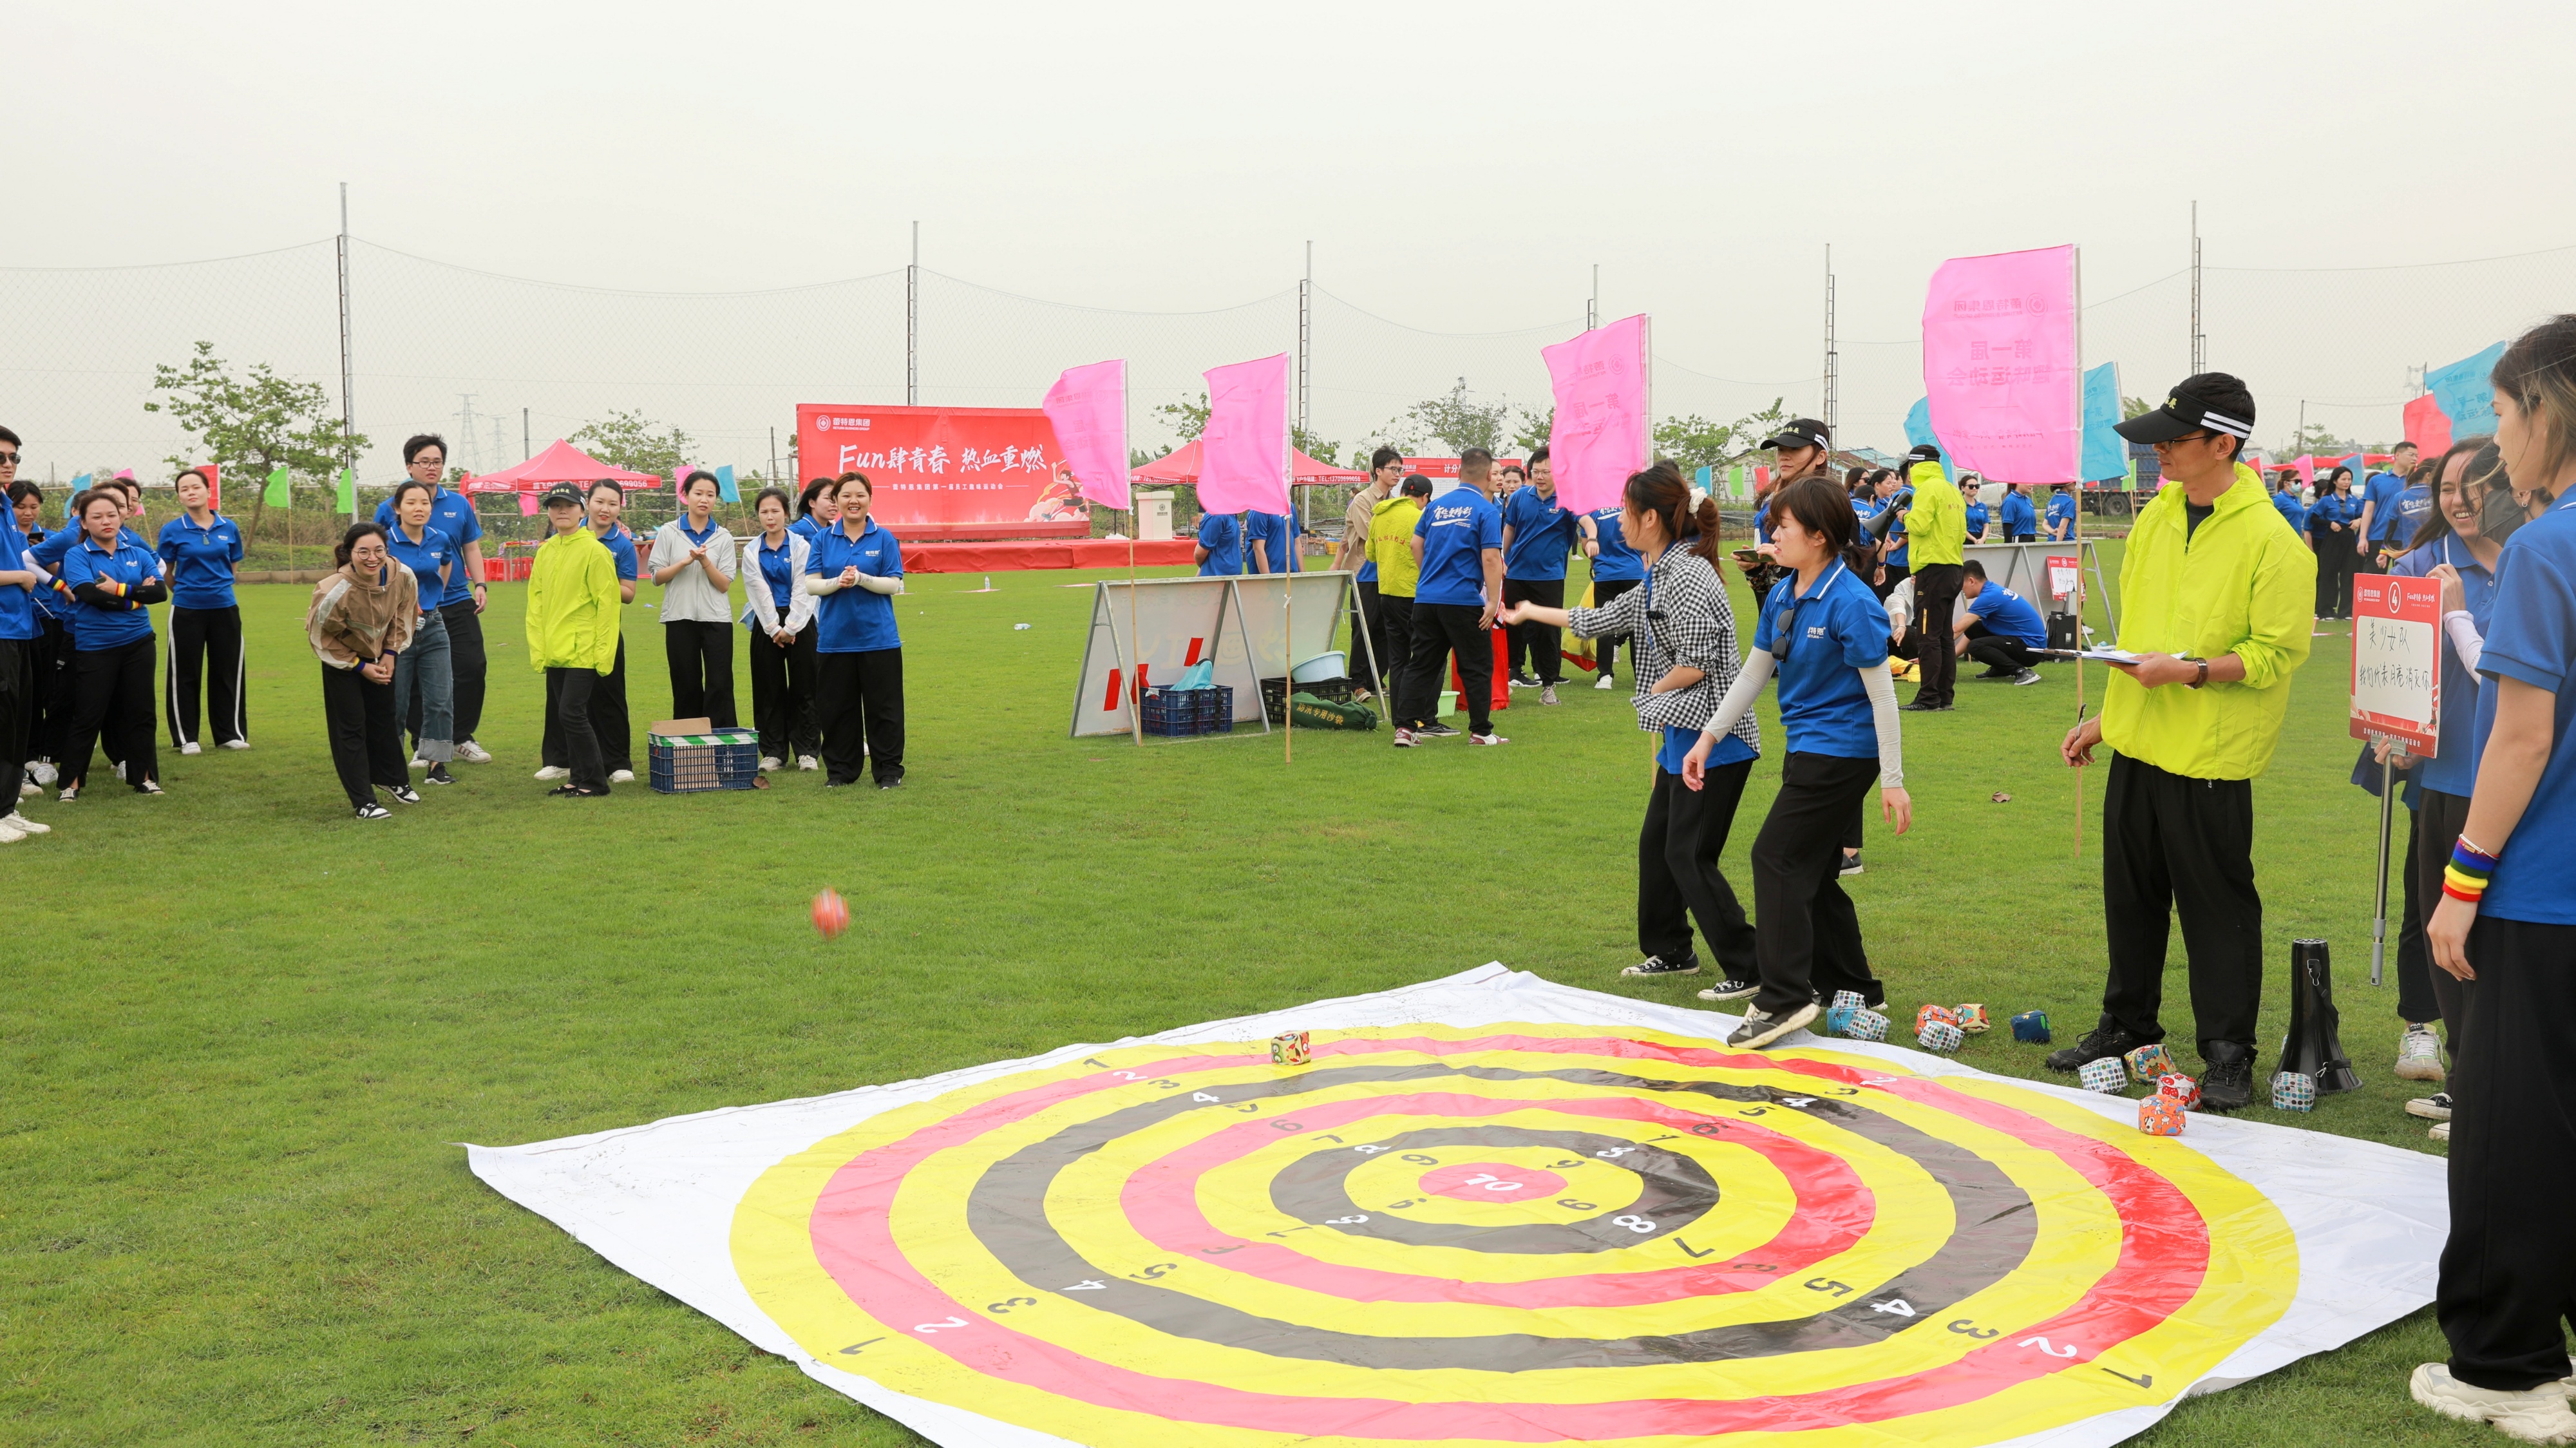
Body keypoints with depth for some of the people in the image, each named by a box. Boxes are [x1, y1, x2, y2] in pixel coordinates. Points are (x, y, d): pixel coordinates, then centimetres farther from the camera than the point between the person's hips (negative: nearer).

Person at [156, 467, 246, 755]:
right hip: (187, 610, -2)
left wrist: (216, 587, 12)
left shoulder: (229, 528, 1)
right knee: (186, 674, 4)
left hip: (224, 608, 2)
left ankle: (231, 733, 19)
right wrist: (188, 590, 11)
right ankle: (185, 737, 13)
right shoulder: (172, 531, -6)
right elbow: (166, 574, 3)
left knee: (227, 671, 9)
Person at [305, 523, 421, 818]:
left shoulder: (404, 577, -26)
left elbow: (404, 613, -2)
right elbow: (322, 638, -19)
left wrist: (391, 653, -5)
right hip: (342, 655, -4)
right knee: (350, 725, -5)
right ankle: (362, 803, 1)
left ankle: (392, 779, 39)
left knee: (384, 717, 17)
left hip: (380, 653, 4)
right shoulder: (335, 592, -37)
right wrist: (360, 667, -14)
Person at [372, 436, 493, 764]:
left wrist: (480, 584, 1)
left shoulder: (459, 504, 6)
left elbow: (471, 548, 13)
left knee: (473, 668, -2)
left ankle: (462, 738, 14)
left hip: (457, 602, 2)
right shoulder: (389, 509, -1)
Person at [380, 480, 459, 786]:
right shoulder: (387, 542, -11)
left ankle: (437, 764, 9)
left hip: (433, 626, 4)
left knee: (441, 699, 2)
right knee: (395, 703, 3)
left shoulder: (441, 540, 4)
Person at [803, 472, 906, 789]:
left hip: (878, 638, -2)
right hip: (834, 638, 2)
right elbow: (811, 585, 1)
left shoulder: (884, 539, 2)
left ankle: (888, 769, 11)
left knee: (882, 707, 2)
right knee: (836, 708, 6)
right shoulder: (824, 540, 7)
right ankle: (840, 770, 17)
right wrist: (838, 582, -17)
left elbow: (893, 584, -4)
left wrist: (861, 579, -19)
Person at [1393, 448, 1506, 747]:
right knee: (1477, 667, 5)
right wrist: (1493, 601, -13)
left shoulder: (1436, 505, 9)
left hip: (1426, 598, 5)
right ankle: (1480, 731, 9)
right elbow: (1490, 558, -15)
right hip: (1464, 600, -5)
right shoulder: (1486, 510, -7)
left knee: (1422, 665, 9)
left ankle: (1406, 727, 4)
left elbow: (1417, 544, 14)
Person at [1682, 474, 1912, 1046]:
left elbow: (1881, 694, -17)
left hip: (1841, 752, -9)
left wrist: (1893, 781, -17)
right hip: (1807, 749, 9)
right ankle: (1855, 991, 27)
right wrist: (1708, 737, 12)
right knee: (1813, 870, 15)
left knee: (1777, 858, -11)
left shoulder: (1852, 603, -19)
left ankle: (1783, 999, -7)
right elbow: (1753, 673, 15)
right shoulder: (1783, 596, 6)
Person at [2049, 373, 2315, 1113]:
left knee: (2217, 904, 1)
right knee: (2131, 892, 16)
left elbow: (2279, 653, -15)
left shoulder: (2270, 540, -14)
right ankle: (2129, 1024, 31)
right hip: (2137, 745, 7)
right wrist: (2104, 715, 18)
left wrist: (2190, 670, -24)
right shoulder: (2157, 517, 9)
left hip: (2211, 755, -7)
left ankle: (2228, 1055, 12)